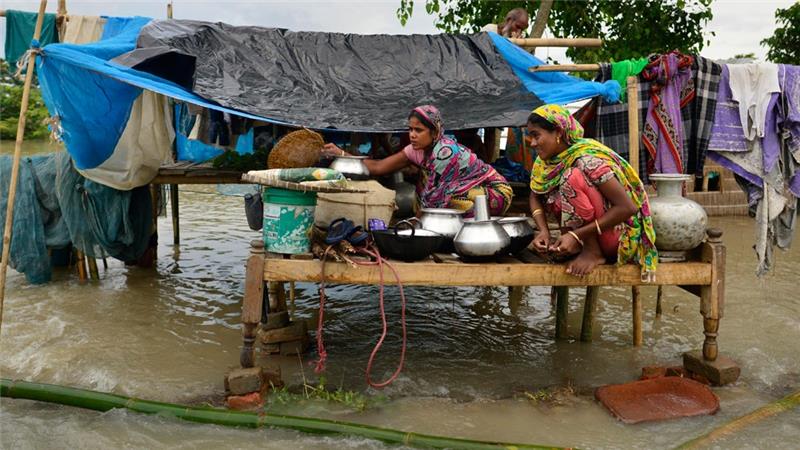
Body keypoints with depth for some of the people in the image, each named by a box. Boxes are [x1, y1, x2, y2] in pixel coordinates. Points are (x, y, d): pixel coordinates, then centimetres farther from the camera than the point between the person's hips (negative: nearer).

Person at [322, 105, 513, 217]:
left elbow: (434, 199, -22)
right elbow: (378, 167, -7)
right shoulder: (417, 150, -6)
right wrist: (341, 154, -11)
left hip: (495, 191, -8)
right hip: (469, 191, 8)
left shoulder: (445, 152, -28)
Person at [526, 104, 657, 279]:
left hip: (619, 234, -7)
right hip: (590, 234, 7)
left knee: (572, 177, -25)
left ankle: (593, 252, -13)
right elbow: (535, 197, 5)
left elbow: (627, 207, -27)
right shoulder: (545, 160, -3)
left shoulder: (587, 159, -24)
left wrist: (577, 235, -28)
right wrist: (543, 231, -14)